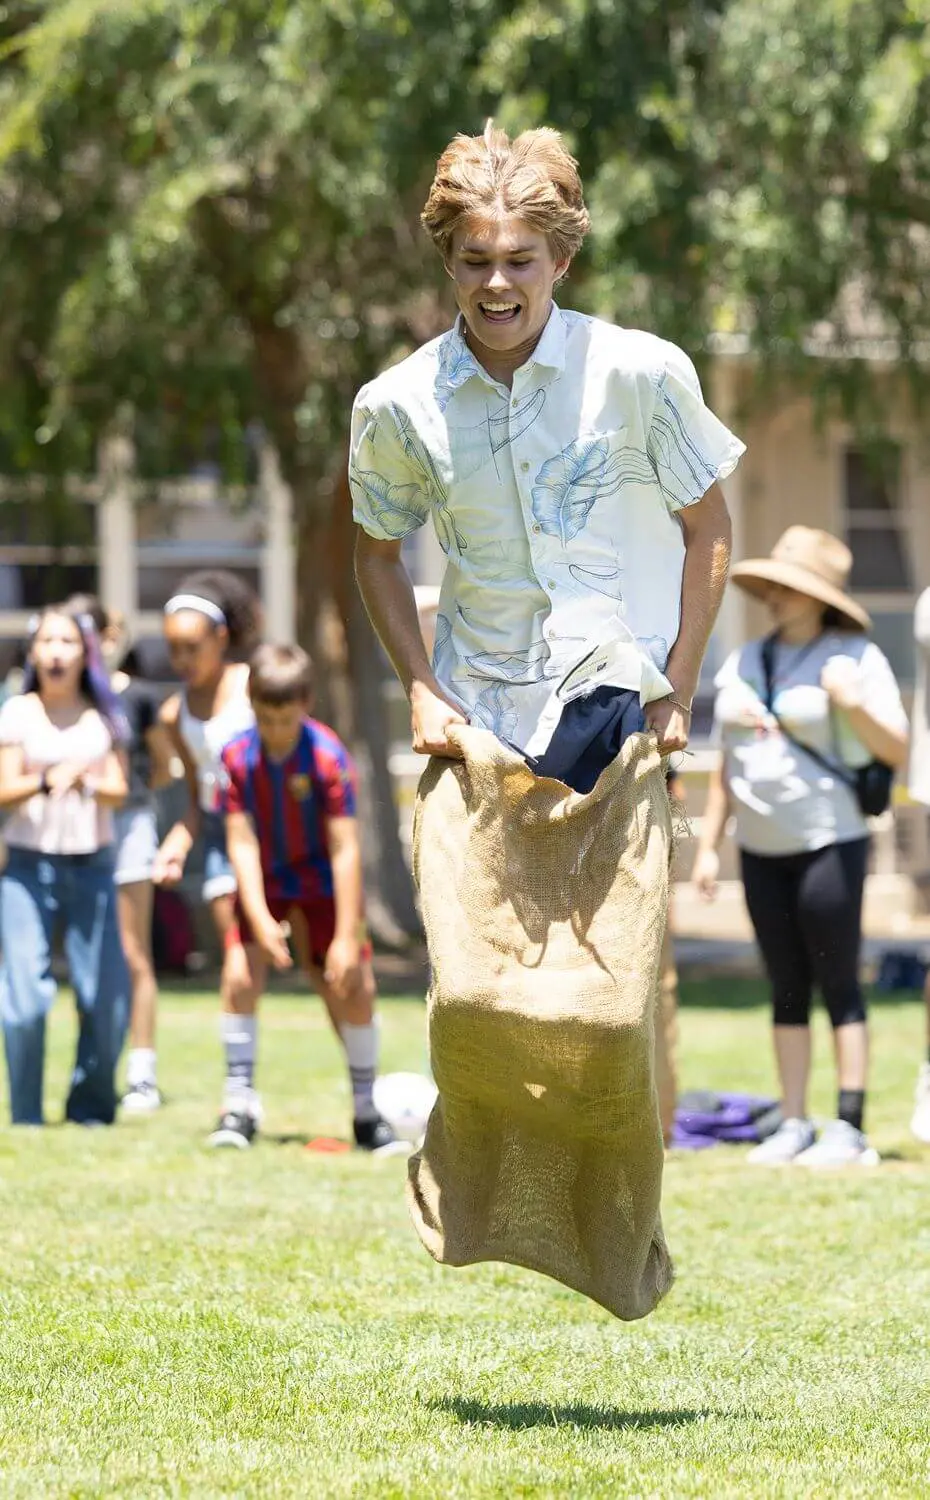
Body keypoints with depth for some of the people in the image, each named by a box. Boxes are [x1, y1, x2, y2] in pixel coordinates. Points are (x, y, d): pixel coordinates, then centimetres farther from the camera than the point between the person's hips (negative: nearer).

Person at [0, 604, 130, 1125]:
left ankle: (92, 1107, 16)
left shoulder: (105, 717, 8)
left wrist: (84, 781, -20)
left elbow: (119, 791, 1)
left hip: (92, 864, 2)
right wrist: (45, 781, -25)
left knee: (106, 993, -1)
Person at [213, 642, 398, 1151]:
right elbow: (242, 841, -16)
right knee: (242, 974, -17)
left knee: (355, 985, -6)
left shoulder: (328, 756, -24)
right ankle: (239, 1104, -11)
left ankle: (366, 1111, 9)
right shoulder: (237, 756, -18)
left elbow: (345, 848, -24)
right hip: (262, 883, 1)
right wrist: (259, 918, -27)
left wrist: (347, 936, -26)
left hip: (321, 881, -1)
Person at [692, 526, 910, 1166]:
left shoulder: (856, 658, -5)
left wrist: (855, 706, -25)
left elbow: (897, 751, -9)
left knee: (838, 982, -6)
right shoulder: (745, 664, 13)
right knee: (787, 988, 7)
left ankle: (850, 1128, -5)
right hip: (762, 850, 6)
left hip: (829, 843, -6)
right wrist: (708, 846, 12)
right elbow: (729, 764, 16)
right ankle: (795, 1124, 9)